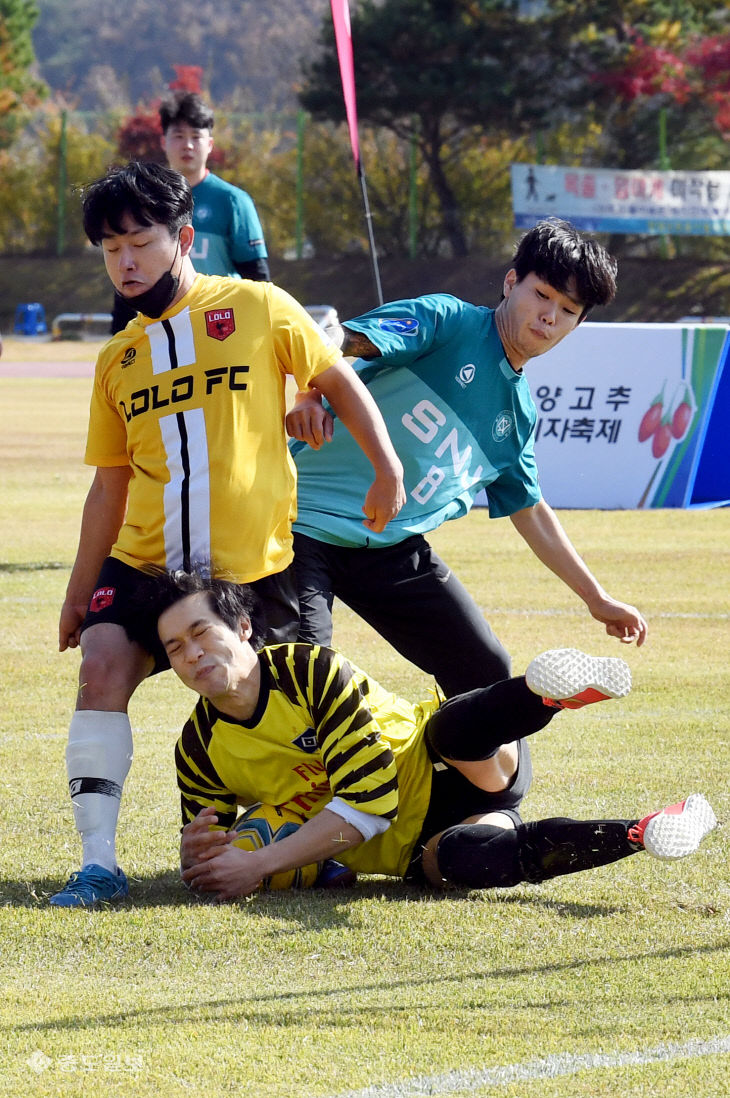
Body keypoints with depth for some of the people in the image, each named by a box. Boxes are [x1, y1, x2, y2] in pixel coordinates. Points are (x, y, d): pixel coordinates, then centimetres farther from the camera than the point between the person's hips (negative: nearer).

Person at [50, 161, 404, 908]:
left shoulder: (255, 308, 1)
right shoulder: (118, 359, 13)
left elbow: (339, 381, 8)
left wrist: (387, 470, -2)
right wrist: (79, 591, 17)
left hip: (255, 564, -3)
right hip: (145, 560, 3)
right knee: (102, 667, -17)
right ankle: (98, 861, -18)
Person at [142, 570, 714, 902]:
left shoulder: (311, 671, -15)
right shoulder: (199, 751, 1)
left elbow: (369, 799, -21)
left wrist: (259, 865, -26)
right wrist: (198, 854, -17)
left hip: (444, 774, -2)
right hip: (410, 850, 2)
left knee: (451, 724, -37)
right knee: (460, 858, -37)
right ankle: (639, 833, -39)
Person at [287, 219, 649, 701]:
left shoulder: (520, 412, 14)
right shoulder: (447, 320, -7)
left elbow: (530, 512, 27)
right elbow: (343, 342, -22)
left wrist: (598, 600, 29)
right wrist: (309, 397, -44)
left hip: (395, 548, 7)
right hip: (306, 528, -7)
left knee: (487, 673, 6)